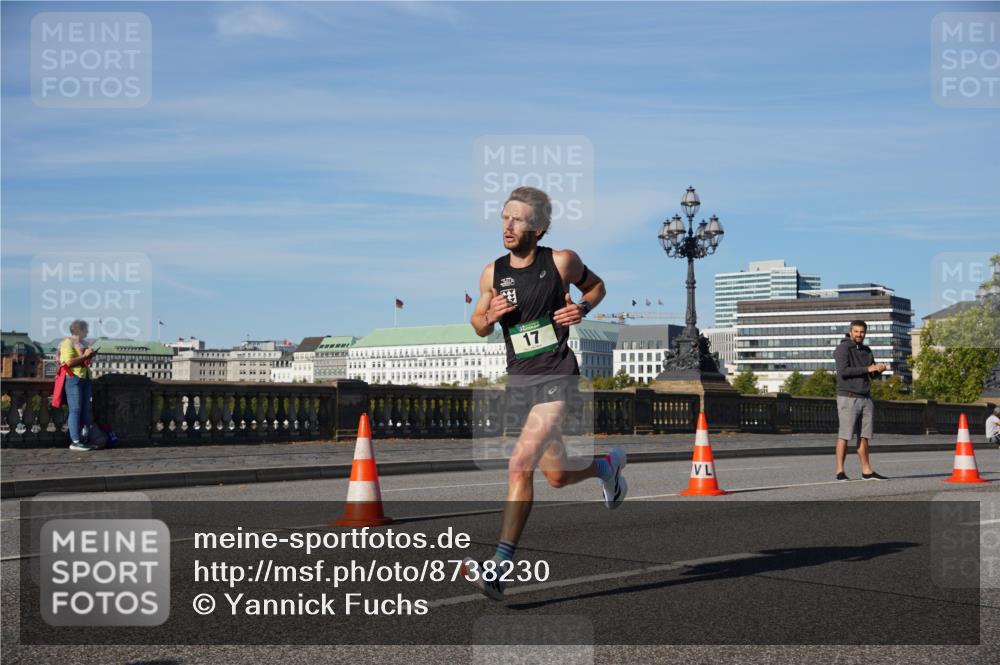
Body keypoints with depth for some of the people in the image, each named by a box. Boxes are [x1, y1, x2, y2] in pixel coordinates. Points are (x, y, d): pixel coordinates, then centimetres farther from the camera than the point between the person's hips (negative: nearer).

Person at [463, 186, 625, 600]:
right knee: (557, 477, 14)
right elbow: (478, 325, 15)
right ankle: (607, 466, 47)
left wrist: (581, 309, -7)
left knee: (520, 466, -20)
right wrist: (489, 317, -9)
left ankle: (499, 568, -17)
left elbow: (596, 286, 14)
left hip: (558, 378, -5)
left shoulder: (561, 262, -5)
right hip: (519, 381, 5)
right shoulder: (492, 274, 3)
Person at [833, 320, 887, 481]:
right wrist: (868, 368, -19)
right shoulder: (843, 348, -6)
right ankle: (840, 471, -3)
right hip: (848, 398, -7)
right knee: (844, 435, -6)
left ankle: (866, 470, 12)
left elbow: (873, 375, 18)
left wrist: (879, 369, -5)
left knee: (864, 436, 8)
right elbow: (843, 371, -19)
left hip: (866, 398, 7)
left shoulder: (867, 350, 17)